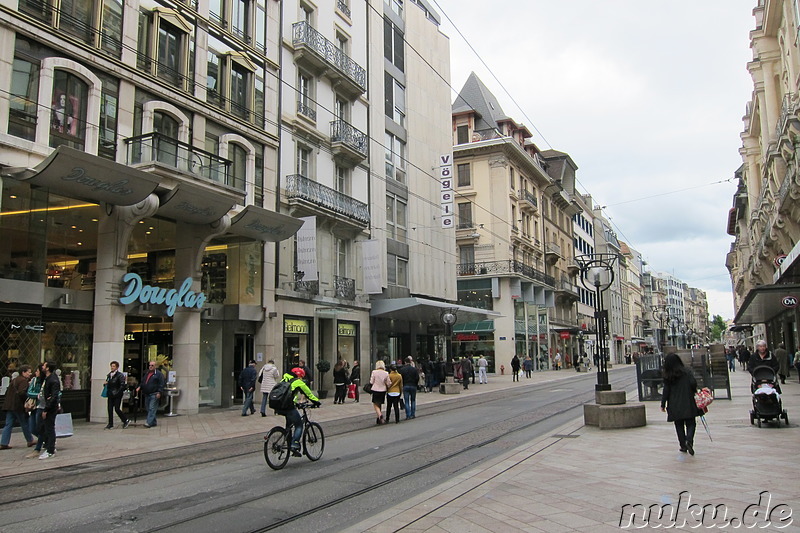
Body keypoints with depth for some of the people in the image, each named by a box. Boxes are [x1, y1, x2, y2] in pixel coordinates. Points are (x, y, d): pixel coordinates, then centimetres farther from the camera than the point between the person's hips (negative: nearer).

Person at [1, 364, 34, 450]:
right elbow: (21, 392, -24)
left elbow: (7, 392, 20)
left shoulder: (14, 380, 18)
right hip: (18, 406, -8)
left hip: (9, 405, 8)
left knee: (8, 424, 7)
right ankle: (30, 441, 15)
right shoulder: (23, 381, -12)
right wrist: (28, 400, -14)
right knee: (24, 424, 4)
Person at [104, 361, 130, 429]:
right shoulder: (109, 375, 12)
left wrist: (118, 392, -17)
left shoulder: (120, 375, -10)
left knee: (117, 409, -7)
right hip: (110, 395, 7)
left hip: (117, 395, -7)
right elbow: (107, 384, 25)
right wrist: (105, 384, 2)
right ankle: (110, 424, 11)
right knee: (110, 409, 4)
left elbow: (123, 385, -14)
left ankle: (126, 421, 7)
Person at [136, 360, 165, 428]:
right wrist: (139, 387, 6)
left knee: (152, 409, -11)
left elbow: (161, 384, -10)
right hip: (147, 394, 8)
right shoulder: (147, 374, 18)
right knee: (148, 409, 11)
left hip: (154, 394, -8)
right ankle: (154, 422, 19)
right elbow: (142, 382, 25)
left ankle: (149, 422, -15)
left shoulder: (159, 374, -5)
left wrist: (159, 392, -18)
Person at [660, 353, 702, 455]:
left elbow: (666, 390, -2)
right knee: (691, 423, 6)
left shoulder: (667, 376, -3)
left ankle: (683, 446, 14)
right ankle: (689, 440, -19)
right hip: (688, 404, -1)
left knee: (679, 426, 13)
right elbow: (693, 383, -12)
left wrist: (663, 404, 5)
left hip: (674, 405, 1)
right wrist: (694, 392, 10)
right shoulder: (686, 371, -5)